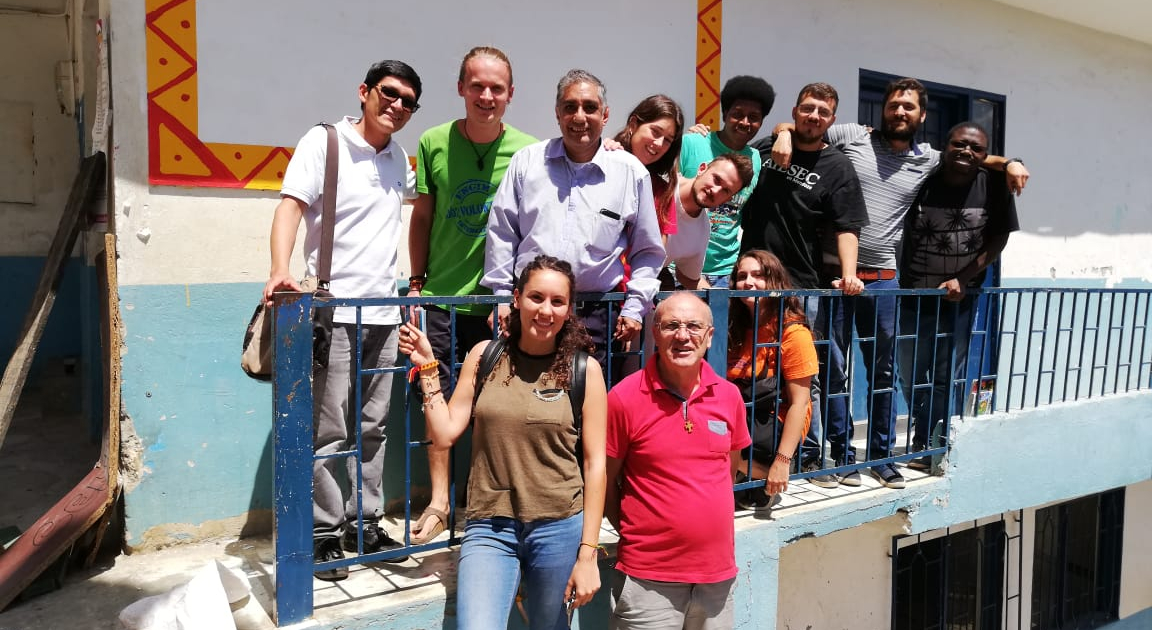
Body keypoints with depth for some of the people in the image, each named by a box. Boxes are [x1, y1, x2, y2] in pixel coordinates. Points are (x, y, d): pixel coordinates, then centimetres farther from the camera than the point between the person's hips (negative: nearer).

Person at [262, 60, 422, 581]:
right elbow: (291, 205, -13)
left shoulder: (399, 159, 15)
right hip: (333, 309, -6)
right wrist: (280, 271, -28)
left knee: (373, 427, 11)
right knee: (329, 431, -2)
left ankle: (365, 525, 23)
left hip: (383, 312, 6)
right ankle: (324, 534, 11)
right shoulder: (324, 142, -2)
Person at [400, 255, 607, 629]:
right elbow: (445, 433, 2)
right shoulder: (485, 356, 2)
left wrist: (588, 552, -4)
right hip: (489, 527, 1)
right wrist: (427, 368, -4)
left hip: (558, 527, 0)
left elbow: (595, 462, -3)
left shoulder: (584, 370, -4)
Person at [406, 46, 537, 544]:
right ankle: (439, 501, 21)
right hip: (440, 297, 1)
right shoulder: (433, 142, -1)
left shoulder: (528, 151, -4)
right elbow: (422, 215, 8)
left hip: (499, 302, -1)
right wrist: (416, 282, 7)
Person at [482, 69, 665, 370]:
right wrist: (502, 297, 4)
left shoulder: (631, 172, 5)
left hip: (596, 317, 0)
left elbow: (648, 251, 11)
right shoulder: (527, 161, 6)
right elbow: (501, 234, 9)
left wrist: (634, 308, 3)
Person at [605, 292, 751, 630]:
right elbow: (605, 482, -3)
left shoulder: (729, 395, 1)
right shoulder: (625, 398, -12)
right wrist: (633, 532, 0)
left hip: (718, 571, 4)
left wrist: (709, 521, 11)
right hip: (648, 577, -4)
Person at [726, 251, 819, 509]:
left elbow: (799, 402, -14)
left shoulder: (793, 331, -12)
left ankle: (765, 479, 0)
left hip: (776, 428, -6)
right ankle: (744, 475, 3)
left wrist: (782, 460, -19)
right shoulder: (735, 326, 6)